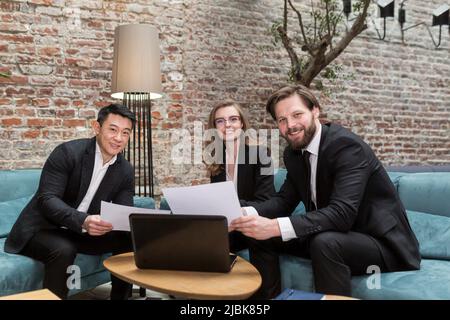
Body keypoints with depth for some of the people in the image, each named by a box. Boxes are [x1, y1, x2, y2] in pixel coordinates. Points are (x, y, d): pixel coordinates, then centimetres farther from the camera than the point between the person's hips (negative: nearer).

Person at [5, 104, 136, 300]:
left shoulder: (126, 171, -2)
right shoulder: (68, 152, -19)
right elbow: (47, 199, -25)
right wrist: (83, 221, -42)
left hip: (83, 234, 6)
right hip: (43, 229, -5)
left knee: (130, 239, -9)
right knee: (64, 251, -35)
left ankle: (121, 297, 5)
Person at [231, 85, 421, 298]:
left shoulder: (346, 145, -24)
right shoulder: (294, 152, 2)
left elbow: (342, 213, -34)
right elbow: (284, 200, 2)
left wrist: (276, 227, -43)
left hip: (382, 242, -7)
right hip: (334, 234, 8)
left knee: (325, 243, -37)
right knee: (261, 235, -2)